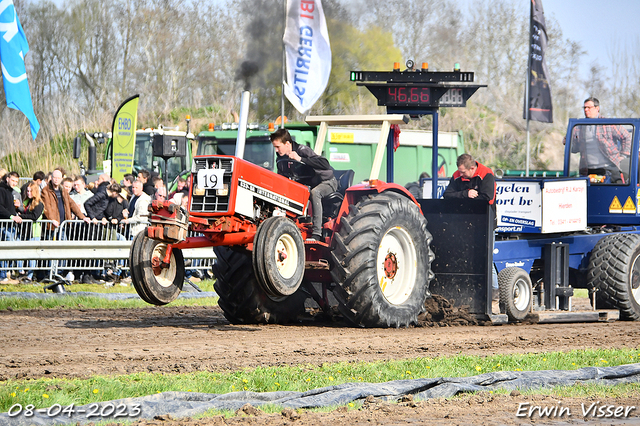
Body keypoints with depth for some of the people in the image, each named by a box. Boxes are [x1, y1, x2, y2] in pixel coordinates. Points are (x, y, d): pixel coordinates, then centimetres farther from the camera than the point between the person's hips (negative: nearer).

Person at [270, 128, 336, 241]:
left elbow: (325, 164, -40)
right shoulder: (281, 156, -5)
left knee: (314, 192, -38)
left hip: (327, 182, -8)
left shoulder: (302, 150, -27)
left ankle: (316, 233, -41)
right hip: (309, 184, 8)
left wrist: (300, 159, -43)